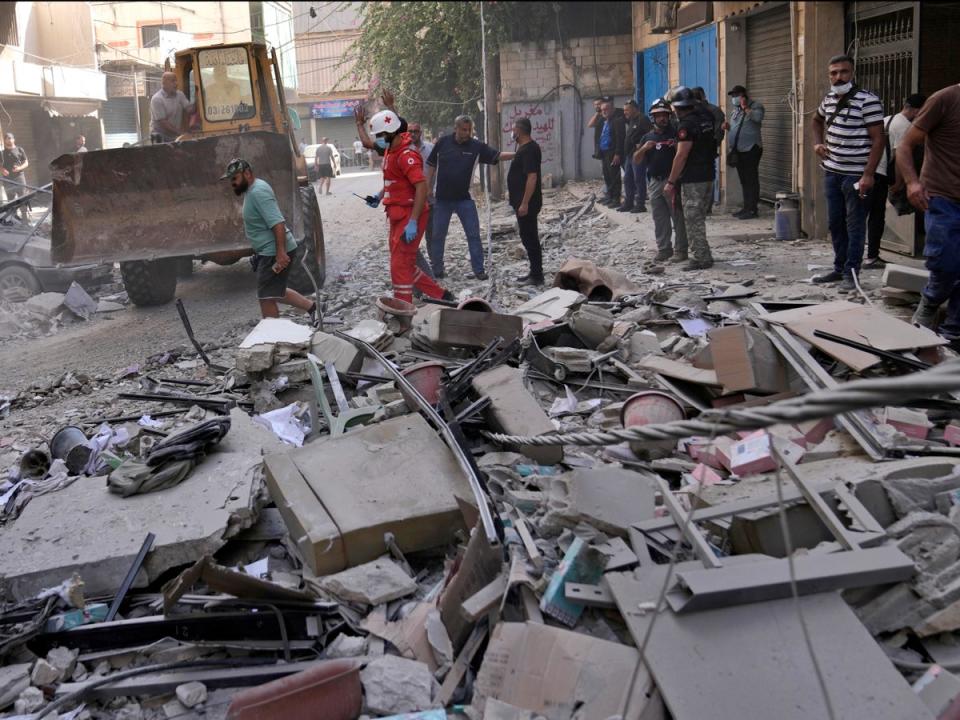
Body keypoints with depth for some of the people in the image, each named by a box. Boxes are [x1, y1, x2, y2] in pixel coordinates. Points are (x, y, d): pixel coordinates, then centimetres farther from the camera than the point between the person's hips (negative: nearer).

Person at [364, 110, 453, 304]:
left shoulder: (406, 155, -19)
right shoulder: (391, 151, 11)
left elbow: (422, 187, -25)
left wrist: (412, 222, -29)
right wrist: (380, 196, 10)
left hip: (409, 216, -10)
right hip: (398, 215, 10)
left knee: (400, 265, -6)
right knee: (405, 263, 15)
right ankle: (441, 295, 25)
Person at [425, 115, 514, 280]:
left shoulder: (476, 146, -5)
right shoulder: (443, 143, -4)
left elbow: (497, 155, -10)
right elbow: (432, 167, 3)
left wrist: (516, 154, -26)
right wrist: (427, 190, 2)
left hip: (465, 199, 0)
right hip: (442, 199, 0)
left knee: (474, 235, -1)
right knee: (438, 235, 7)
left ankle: (479, 269, 6)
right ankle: (436, 269, 20)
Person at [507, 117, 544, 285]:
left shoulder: (529, 149, -18)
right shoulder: (525, 147, 13)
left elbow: (532, 177, -24)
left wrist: (524, 203, -26)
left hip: (527, 202, -10)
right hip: (522, 201, 10)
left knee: (530, 237, -5)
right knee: (528, 237, 14)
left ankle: (537, 275, -1)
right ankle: (534, 272, 21)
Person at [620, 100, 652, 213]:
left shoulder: (642, 119, -13)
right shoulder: (632, 120, 16)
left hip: (638, 155, -10)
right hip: (629, 155, 10)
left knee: (639, 180, -6)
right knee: (627, 180, 13)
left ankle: (640, 204, -2)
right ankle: (628, 203, 20)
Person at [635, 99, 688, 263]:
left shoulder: (674, 133, 3)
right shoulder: (648, 137, 15)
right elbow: (636, 160, 10)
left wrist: (676, 146, -18)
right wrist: (644, 148, -7)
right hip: (654, 182, 4)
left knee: (678, 217, -6)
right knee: (659, 219, 8)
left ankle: (680, 250, -4)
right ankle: (664, 249, 15)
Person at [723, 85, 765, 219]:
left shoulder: (755, 106, -5)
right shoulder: (735, 110, 19)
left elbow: (758, 117, -26)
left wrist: (745, 107, -16)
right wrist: (728, 127, 7)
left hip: (750, 149, -8)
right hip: (738, 150, 8)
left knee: (751, 180, -6)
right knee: (743, 180, 12)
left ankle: (752, 209, -5)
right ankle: (746, 207, 18)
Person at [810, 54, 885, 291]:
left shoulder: (868, 101, -13)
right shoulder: (828, 99, 9)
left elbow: (878, 140, -15)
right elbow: (817, 121, 32)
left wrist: (868, 175, -21)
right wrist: (818, 143, 13)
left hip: (856, 174, -7)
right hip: (832, 172, 7)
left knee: (854, 225, -2)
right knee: (835, 223, 14)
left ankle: (850, 272, 4)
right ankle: (839, 268, 25)